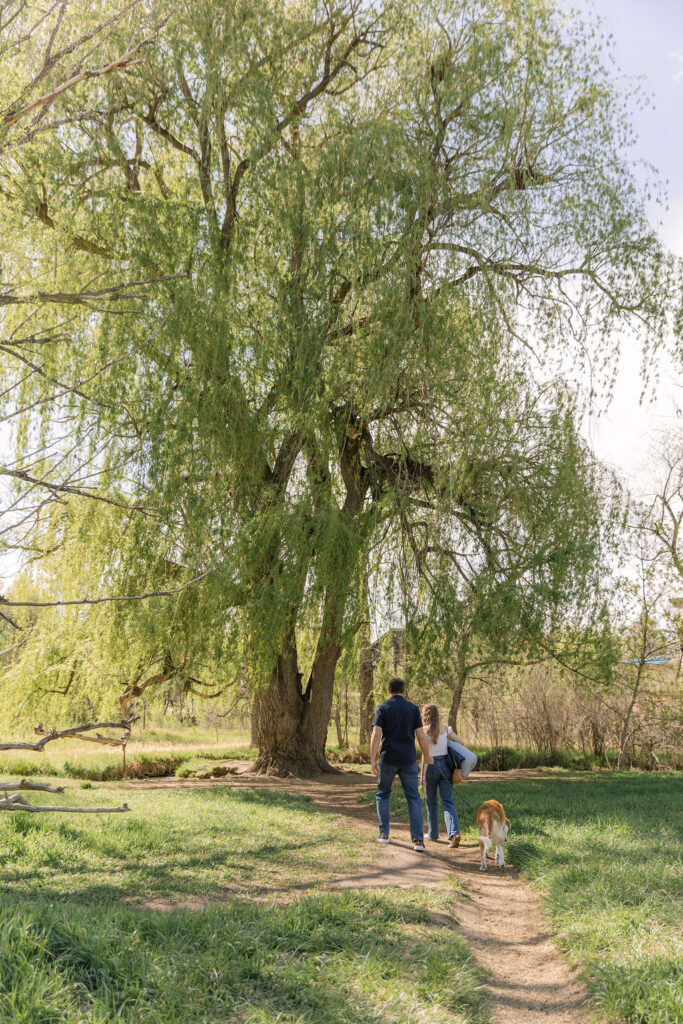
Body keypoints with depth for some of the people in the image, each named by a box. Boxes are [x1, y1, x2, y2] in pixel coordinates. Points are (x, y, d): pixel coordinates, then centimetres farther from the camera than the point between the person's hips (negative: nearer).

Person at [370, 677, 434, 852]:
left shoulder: (383, 708, -2)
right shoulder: (413, 709, 2)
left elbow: (376, 734, -12)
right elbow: (421, 736, -1)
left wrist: (372, 760, -13)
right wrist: (427, 755, 14)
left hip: (388, 759, -1)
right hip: (408, 760, 1)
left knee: (383, 795, 19)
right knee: (414, 799, 3)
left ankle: (384, 834, 18)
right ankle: (418, 839, -9)